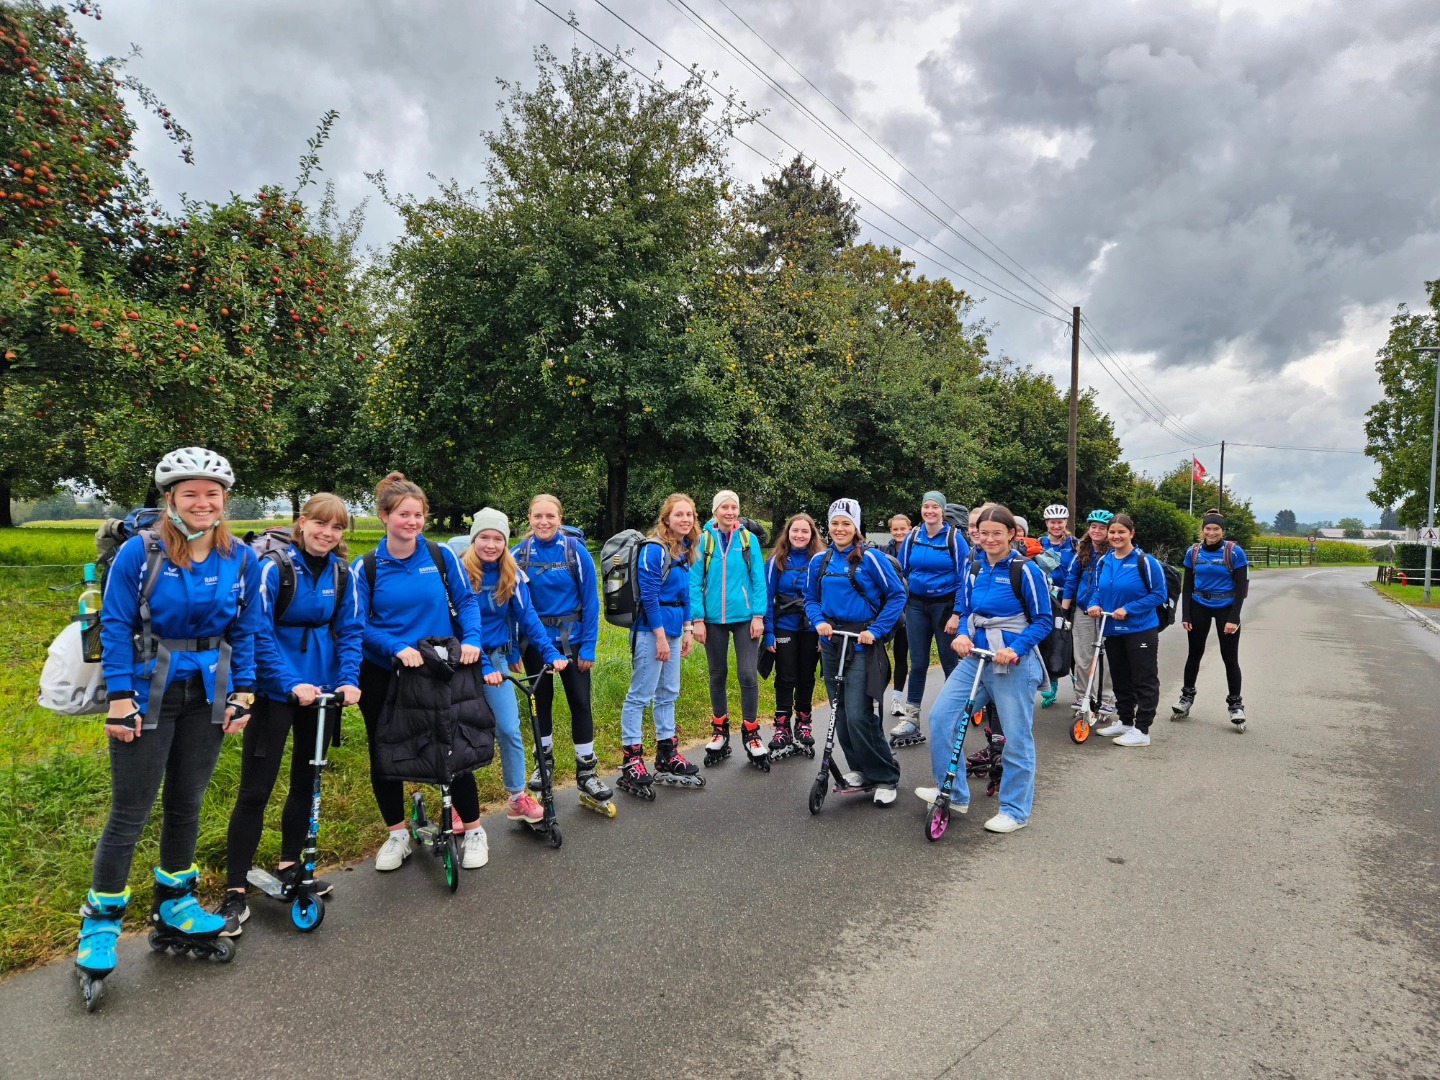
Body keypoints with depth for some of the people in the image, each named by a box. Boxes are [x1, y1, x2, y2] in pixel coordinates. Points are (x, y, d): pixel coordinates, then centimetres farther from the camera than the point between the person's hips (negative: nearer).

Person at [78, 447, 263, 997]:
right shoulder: (140, 552, -11)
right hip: (148, 694, -3)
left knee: (186, 803, 15)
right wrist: (120, 699, -13)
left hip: (207, 695, 3)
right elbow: (116, 627, -9)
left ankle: (174, 904, 32)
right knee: (130, 812, 2)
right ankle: (100, 923, 20)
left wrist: (242, 693, 1)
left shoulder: (240, 559, -1)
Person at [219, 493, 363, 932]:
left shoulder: (343, 574, 1)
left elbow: (349, 631, 3)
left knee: (306, 781, 15)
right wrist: (290, 683, -23)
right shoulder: (274, 568, -12)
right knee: (255, 790, -1)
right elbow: (259, 633, -15)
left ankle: (289, 866, 33)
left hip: (323, 690, 5)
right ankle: (235, 892, 11)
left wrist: (349, 679, -12)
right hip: (277, 692, -5)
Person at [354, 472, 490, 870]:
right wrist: (396, 648, -22)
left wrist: (471, 640, -16)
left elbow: (466, 601, 1)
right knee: (383, 755, 10)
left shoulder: (441, 555, -4)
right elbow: (359, 625, -6)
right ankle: (397, 833, 31)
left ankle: (473, 829, 22)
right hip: (383, 676, 1)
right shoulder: (366, 567, -5)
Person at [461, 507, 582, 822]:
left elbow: (528, 616, -4)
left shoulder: (511, 574, -2)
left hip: (496, 658, 2)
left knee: (509, 729, -3)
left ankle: (517, 798, 13)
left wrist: (551, 652, -15)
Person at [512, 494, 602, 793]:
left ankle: (587, 769, 16)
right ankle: (544, 760, 33)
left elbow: (590, 600, -9)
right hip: (534, 640, 2)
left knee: (580, 702, 3)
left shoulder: (576, 551, -11)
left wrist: (589, 646, -11)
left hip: (571, 639, -2)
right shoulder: (518, 554, -6)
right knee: (541, 700, 15)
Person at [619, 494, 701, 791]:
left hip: (673, 630, 9)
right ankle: (631, 756, 7)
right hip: (650, 630, -9)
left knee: (668, 694, 15)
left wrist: (687, 629, 11)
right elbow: (649, 596, -18)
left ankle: (667, 753, 25)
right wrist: (661, 636, -17)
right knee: (640, 695, -2)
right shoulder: (654, 549, -15)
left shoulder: (685, 550, 10)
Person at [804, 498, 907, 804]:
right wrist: (819, 621, -7)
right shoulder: (819, 561, 6)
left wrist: (876, 630, -13)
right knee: (841, 714, 11)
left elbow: (897, 595, -6)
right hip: (831, 643, 6)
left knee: (859, 715, -12)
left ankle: (885, 777, 4)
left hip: (863, 644, -5)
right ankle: (860, 768, 27)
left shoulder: (870, 558, -8)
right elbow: (811, 598, 13)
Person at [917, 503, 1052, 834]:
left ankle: (1015, 810, 20)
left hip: (1015, 662, -6)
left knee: (1016, 736, 4)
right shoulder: (974, 570, 8)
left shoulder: (1026, 571, -9)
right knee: (941, 717, -2)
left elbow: (1044, 621, -7)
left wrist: (1015, 649, -20)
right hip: (975, 658, 6)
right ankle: (953, 792, 14)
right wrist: (962, 635, -6)